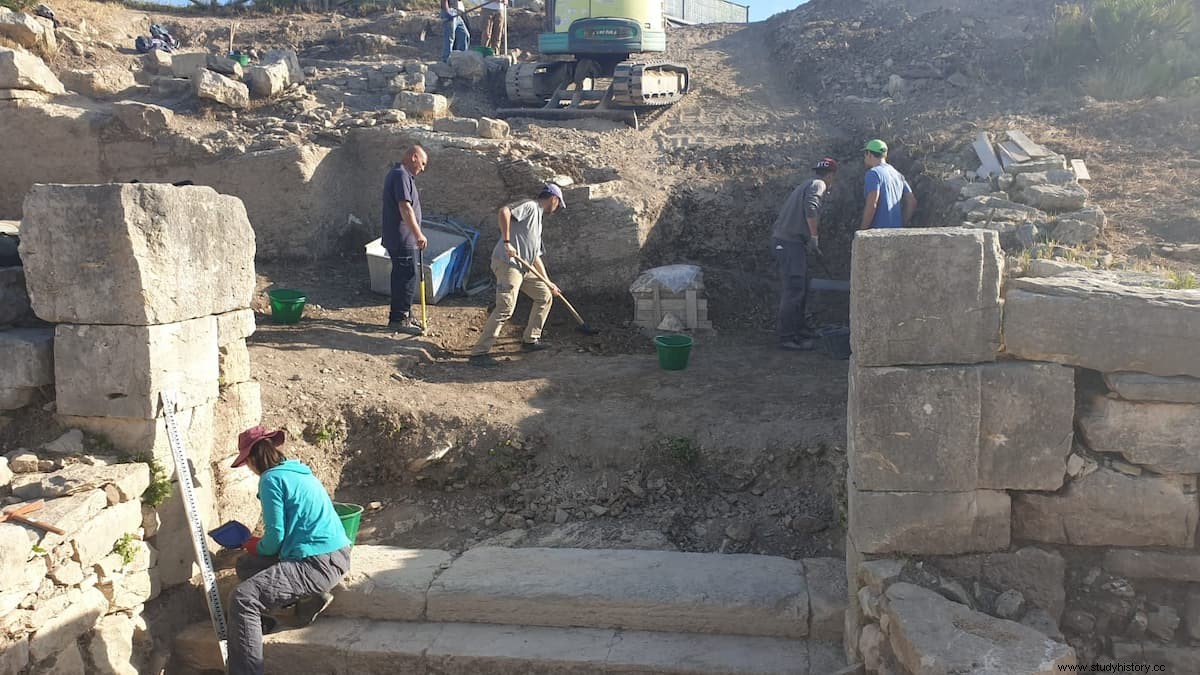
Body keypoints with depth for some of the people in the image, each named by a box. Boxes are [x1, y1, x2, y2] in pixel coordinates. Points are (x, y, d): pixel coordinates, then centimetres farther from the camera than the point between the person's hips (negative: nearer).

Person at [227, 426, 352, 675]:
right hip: (334, 555, 10)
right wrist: (258, 545, 23)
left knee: (243, 598, -17)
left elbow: (275, 537, -11)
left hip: (319, 564, -10)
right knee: (247, 565, 19)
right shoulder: (297, 470, 16)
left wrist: (256, 546, 9)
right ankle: (307, 597, 10)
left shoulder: (271, 479, -10)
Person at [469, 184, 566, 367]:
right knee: (505, 308, -19)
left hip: (524, 268, 10)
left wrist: (548, 283, 30)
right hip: (507, 263, -10)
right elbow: (504, 211, -20)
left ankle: (530, 340, 25)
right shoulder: (530, 206, -1)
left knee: (545, 296, 17)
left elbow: (536, 256, 30)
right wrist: (506, 241, -24)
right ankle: (479, 353, -19)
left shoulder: (537, 218, 28)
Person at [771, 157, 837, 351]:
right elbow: (810, 209, -24)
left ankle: (800, 328, 29)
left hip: (784, 240, 10)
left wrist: (812, 242, 32)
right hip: (790, 242, -10)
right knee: (793, 289, -9)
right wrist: (814, 237, -19)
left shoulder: (806, 185, 25)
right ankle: (787, 338, -8)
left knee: (801, 288, 19)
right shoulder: (818, 185, -5)